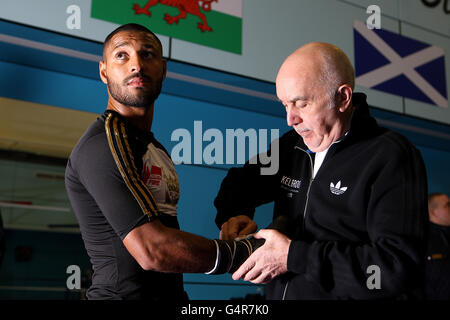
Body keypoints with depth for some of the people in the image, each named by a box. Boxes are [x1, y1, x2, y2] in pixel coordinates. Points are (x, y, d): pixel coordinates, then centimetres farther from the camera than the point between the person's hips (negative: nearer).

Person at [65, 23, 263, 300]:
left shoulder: (153, 146, 13)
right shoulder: (105, 142, -18)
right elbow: (151, 250, -25)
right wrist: (250, 252, -18)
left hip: (169, 292, 9)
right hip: (122, 292, -9)